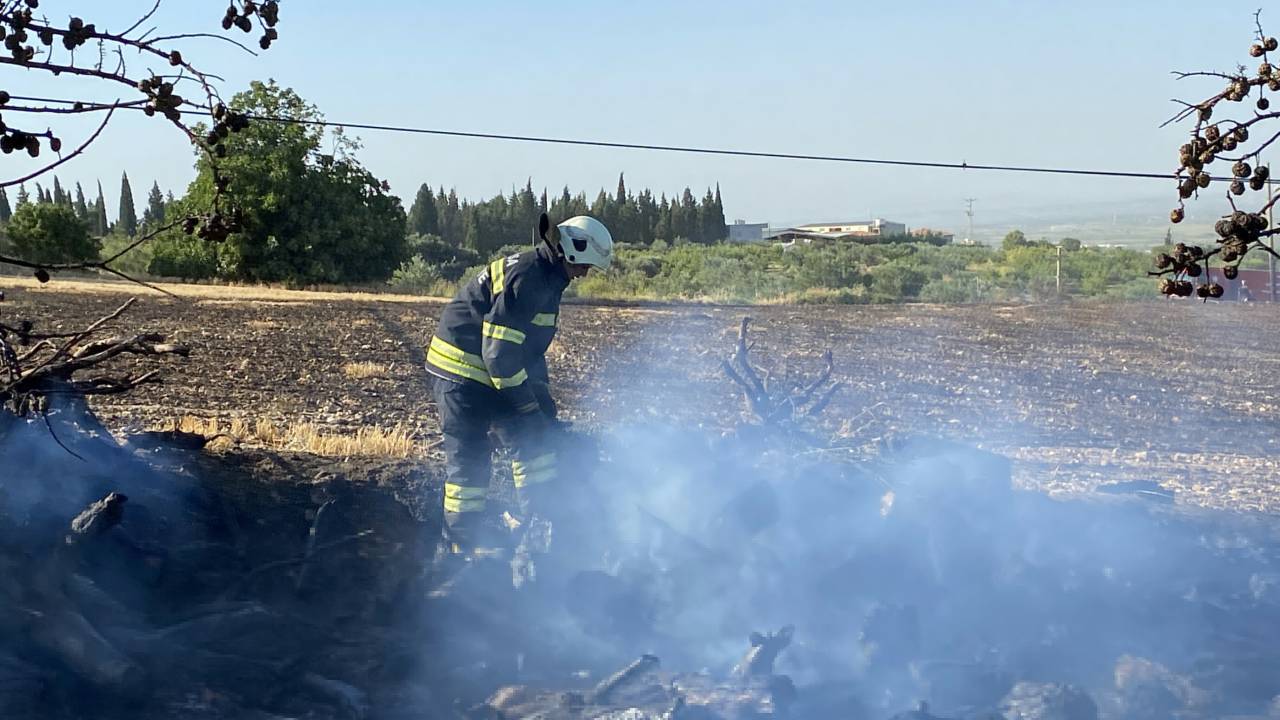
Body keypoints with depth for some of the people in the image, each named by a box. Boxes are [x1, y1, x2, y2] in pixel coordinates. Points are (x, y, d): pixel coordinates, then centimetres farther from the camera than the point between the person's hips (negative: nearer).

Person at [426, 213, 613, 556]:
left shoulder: (548, 281, 10)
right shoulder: (524, 278, -23)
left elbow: (532, 349, 19)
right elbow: (499, 351, -26)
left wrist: (545, 402, 15)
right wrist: (528, 404, -16)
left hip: (492, 372, 10)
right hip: (462, 371, -10)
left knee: (534, 438, 7)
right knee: (469, 456, -3)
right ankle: (462, 541, 7)